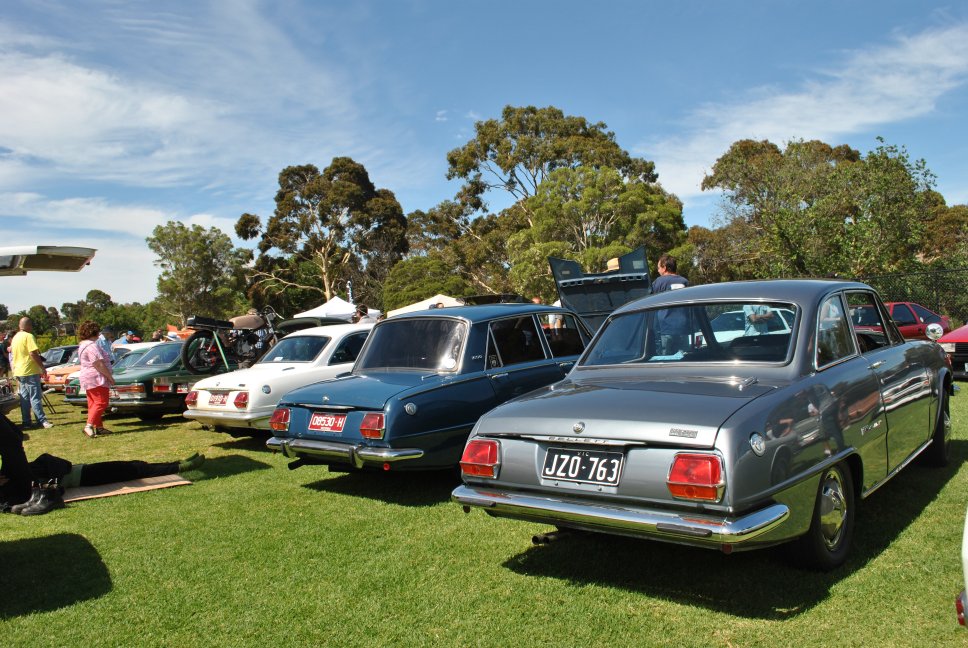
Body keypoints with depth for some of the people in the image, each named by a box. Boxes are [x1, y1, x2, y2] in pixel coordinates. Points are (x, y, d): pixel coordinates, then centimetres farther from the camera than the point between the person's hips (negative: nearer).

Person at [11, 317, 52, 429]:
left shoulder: (15, 337, 14)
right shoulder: (28, 336, -13)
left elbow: (11, 350, 21)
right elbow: (33, 354, -20)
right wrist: (43, 368, -16)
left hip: (19, 372, 8)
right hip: (30, 371, -8)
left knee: (24, 398, 10)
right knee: (35, 398, -8)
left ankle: (26, 422, 11)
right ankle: (42, 421, -9)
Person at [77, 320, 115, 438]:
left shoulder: (83, 345, 17)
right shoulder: (92, 346, -18)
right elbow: (98, 364, -22)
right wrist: (110, 377, -17)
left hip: (88, 379, 11)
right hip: (97, 379, -11)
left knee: (93, 404, 11)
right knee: (101, 403, -12)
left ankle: (99, 427, 16)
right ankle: (89, 425, -21)